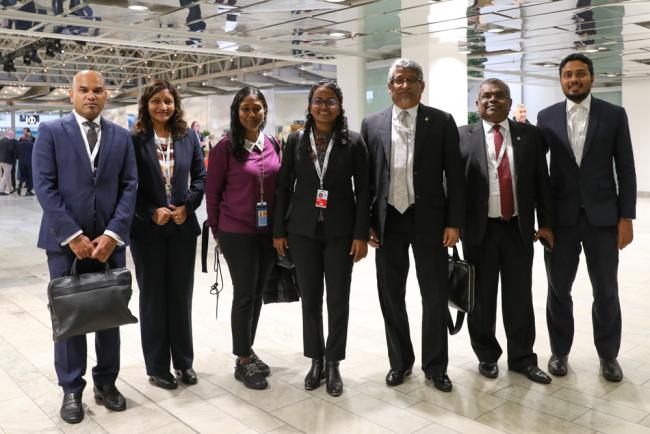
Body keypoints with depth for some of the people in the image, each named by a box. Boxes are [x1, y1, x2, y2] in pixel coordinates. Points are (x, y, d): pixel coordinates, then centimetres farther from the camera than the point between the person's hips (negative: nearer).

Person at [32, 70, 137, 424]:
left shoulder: (121, 137, 9)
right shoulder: (51, 132, 1)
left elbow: (129, 187, 2)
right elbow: (44, 186, -7)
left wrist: (112, 234, -10)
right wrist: (73, 236, -14)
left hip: (109, 240, 2)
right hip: (65, 241, -2)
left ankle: (106, 382, 24)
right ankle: (71, 390, 19)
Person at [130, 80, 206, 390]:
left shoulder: (188, 137, 5)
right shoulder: (135, 140, -5)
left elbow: (200, 177, 5)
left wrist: (187, 206, -8)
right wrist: (153, 212, -15)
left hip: (183, 228, 3)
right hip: (148, 230, -2)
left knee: (181, 295, 11)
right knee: (153, 297, 8)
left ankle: (184, 361, 26)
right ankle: (157, 367, 21)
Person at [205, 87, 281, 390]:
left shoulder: (272, 145, 5)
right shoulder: (226, 147, -10)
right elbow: (212, 190, -5)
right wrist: (216, 229, -1)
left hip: (268, 231, 5)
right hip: (237, 232, -5)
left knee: (257, 293, 14)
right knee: (244, 295, 2)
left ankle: (248, 351, 30)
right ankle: (242, 362, 17)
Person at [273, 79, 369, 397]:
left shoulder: (353, 142, -1)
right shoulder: (295, 140, 4)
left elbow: (363, 190, -2)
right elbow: (283, 187, 5)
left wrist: (361, 235, -8)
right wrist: (279, 231, 2)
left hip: (340, 231, -1)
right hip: (303, 230, 2)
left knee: (338, 299, 5)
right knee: (309, 298, 8)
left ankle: (333, 364, 21)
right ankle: (316, 360, 24)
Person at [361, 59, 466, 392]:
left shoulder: (442, 122, 1)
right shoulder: (372, 124, 6)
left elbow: (455, 175, -1)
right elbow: (365, 177, 6)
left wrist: (454, 222, -7)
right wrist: (366, 223, 1)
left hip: (428, 220, -1)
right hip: (388, 221, 2)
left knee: (435, 297, 6)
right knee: (390, 296, 11)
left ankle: (435, 365, 23)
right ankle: (400, 361, 28)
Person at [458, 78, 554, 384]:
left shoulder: (530, 135, 6)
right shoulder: (463, 136, 0)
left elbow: (542, 182, 7)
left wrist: (546, 223, 4)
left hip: (519, 228, 2)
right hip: (479, 229, -1)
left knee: (519, 297, 9)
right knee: (481, 298, 9)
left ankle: (522, 358, 24)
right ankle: (487, 355, 26)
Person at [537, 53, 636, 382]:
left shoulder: (614, 115, 2)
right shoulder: (546, 117, 4)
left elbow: (625, 170, 1)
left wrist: (626, 217, -6)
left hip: (602, 217, 0)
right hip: (561, 217, 1)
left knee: (606, 291, 9)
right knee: (558, 289, 9)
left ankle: (608, 354, 27)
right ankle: (560, 351, 26)